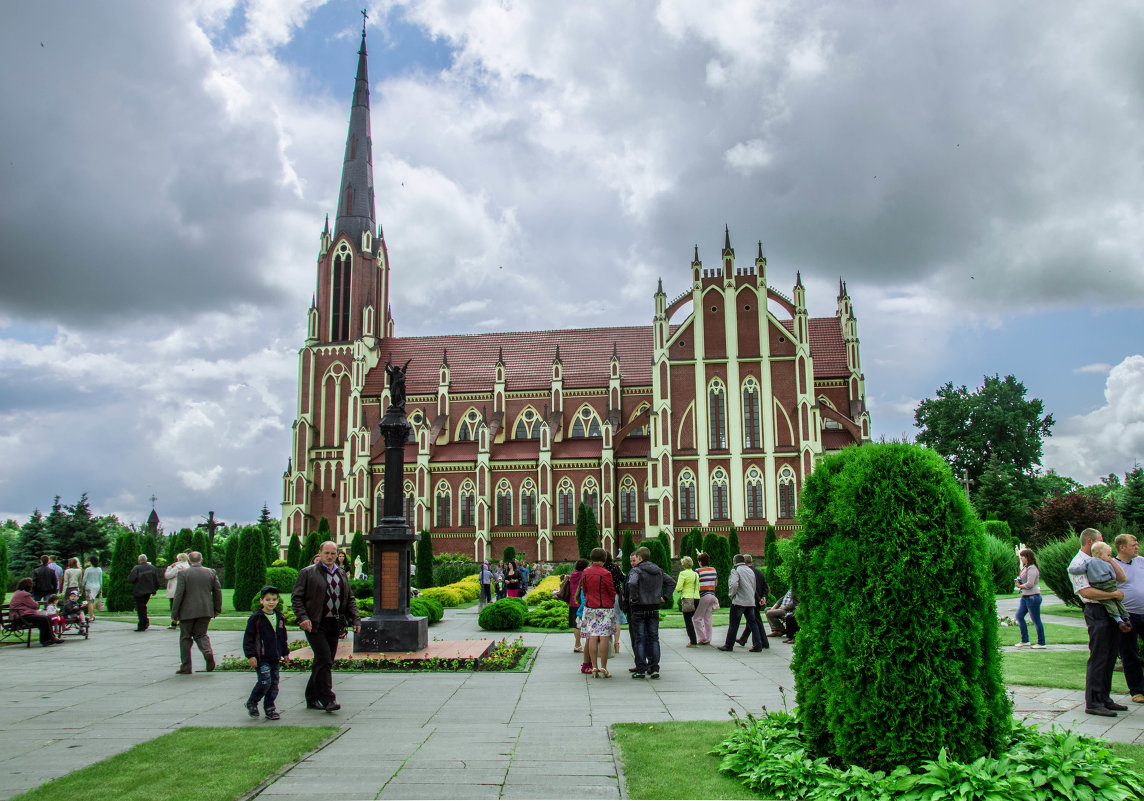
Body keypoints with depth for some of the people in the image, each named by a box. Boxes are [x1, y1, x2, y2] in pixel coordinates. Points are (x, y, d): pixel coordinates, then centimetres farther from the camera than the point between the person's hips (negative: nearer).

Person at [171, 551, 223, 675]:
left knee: (185, 637, 11)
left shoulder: (183, 573, -5)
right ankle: (208, 651, -14)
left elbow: (179, 594, -10)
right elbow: (218, 591, 7)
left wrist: (174, 613, -5)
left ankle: (185, 666, 12)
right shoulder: (210, 573, 5)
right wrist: (217, 609, 17)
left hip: (187, 612, -3)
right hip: (206, 611, 3)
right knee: (200, 634, 16)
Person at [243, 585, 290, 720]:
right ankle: (251, 703, 10)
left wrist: (285, 652, 21)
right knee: (265, 682, -12)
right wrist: (250, 655, -11)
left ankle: (270, 708, 17)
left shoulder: (280, 617, 11)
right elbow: (248, 638, -6)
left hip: (275, 658, 6)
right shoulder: (256, 618, -7)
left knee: (274, 683, 6)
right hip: (261, 657, -6)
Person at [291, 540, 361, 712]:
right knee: (324, 659, -14)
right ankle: (327, 699, -11)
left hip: (334, 625, 6)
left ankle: (312, 699, 21)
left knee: (324, 662, 9)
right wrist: (302, 618, -15)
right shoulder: (307, 573, 0)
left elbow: (350, 599, 20)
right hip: (315, 625, -6)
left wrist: (355, 619, 8)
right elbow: (296, 597, -3)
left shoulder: (342, 574, 16)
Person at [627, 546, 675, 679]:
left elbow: (632, 583, -29)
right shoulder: (658, 571, 9)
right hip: (654, 608, 5)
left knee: (640, 640, 1)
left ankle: (640, 670, 2)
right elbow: (672, 582, 12)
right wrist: (665, 596, 10)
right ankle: (654, 669, 9)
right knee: (654, 639, 10)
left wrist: (634, 598, -16)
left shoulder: (636, 570, -10)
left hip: (639, 609, -5)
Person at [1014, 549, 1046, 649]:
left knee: (1036, 620, -2)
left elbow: (1030, 584, -22)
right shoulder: (1025, 567, 14)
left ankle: (1041, 643, 7)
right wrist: (1018, 582, 5)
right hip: (1025, 597, 10)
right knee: (1019, 616, 6)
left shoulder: (1032, 568, -16)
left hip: (1033, 597, -10)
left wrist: (1020, 586, -7)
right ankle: (1025, 640, 12)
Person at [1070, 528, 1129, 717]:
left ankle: (1104, 699, 22)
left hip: (1112, 612, 9)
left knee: (1109, 658, 12)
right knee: (1098, 658, -8)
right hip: (1097, 612, -9)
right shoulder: (1077, 564, -9)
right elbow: (1086, 592, -19)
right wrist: (1114, 594, -16)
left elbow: (1122, 578, 18)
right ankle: (1093, 703, -4)